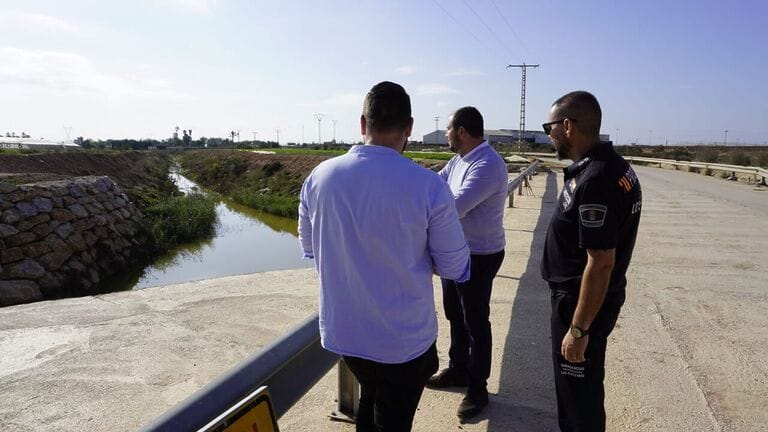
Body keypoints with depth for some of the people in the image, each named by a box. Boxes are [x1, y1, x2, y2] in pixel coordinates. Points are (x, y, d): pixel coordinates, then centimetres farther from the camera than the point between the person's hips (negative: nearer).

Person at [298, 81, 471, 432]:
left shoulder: (318, 177, -10)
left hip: (340, 331, 4)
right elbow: (455, 267, -10)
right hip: (404, 338, -3)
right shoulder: (429, 186, -21)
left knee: (369, 403, 30)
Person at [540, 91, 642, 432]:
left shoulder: (595, 180, -27)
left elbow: (601, 263, -27)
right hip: (580, 295, 10)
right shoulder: (613, 164, 5)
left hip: (584, 302, -10)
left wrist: (579, 329, -22)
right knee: (574, 384, 25)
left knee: (579, 391, 9)